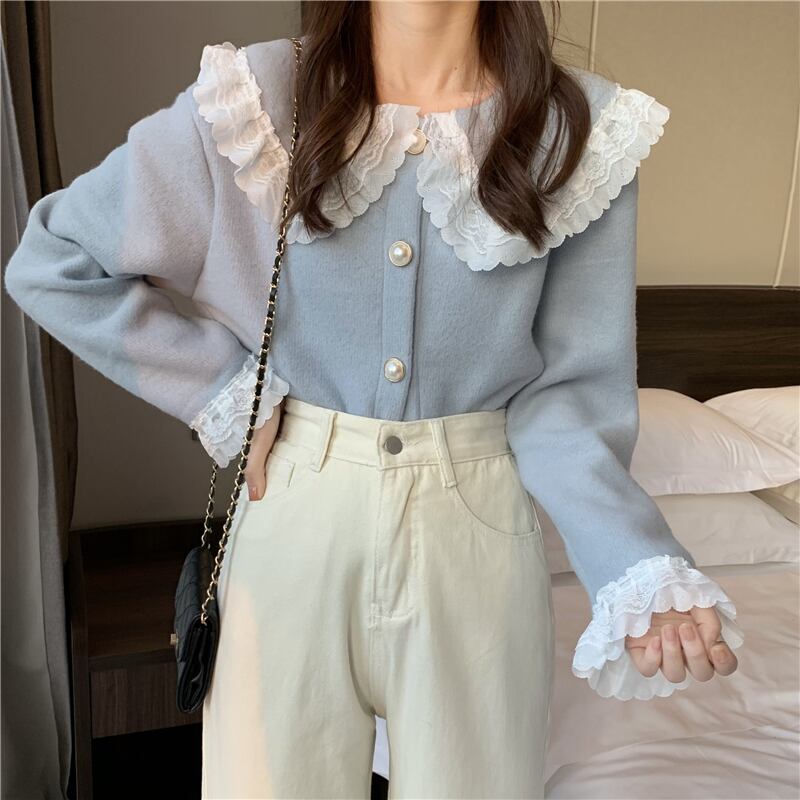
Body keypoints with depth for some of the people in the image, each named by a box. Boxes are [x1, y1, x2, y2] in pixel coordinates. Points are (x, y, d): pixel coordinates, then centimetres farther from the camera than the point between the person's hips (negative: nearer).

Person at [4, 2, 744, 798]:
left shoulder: (582, 131, -5)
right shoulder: (254, 101, -7)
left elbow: (567, 388, -7)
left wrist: (642, 569, -22)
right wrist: (221, 387, -7)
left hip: (477, 527, 1)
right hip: (296, 516, 0)